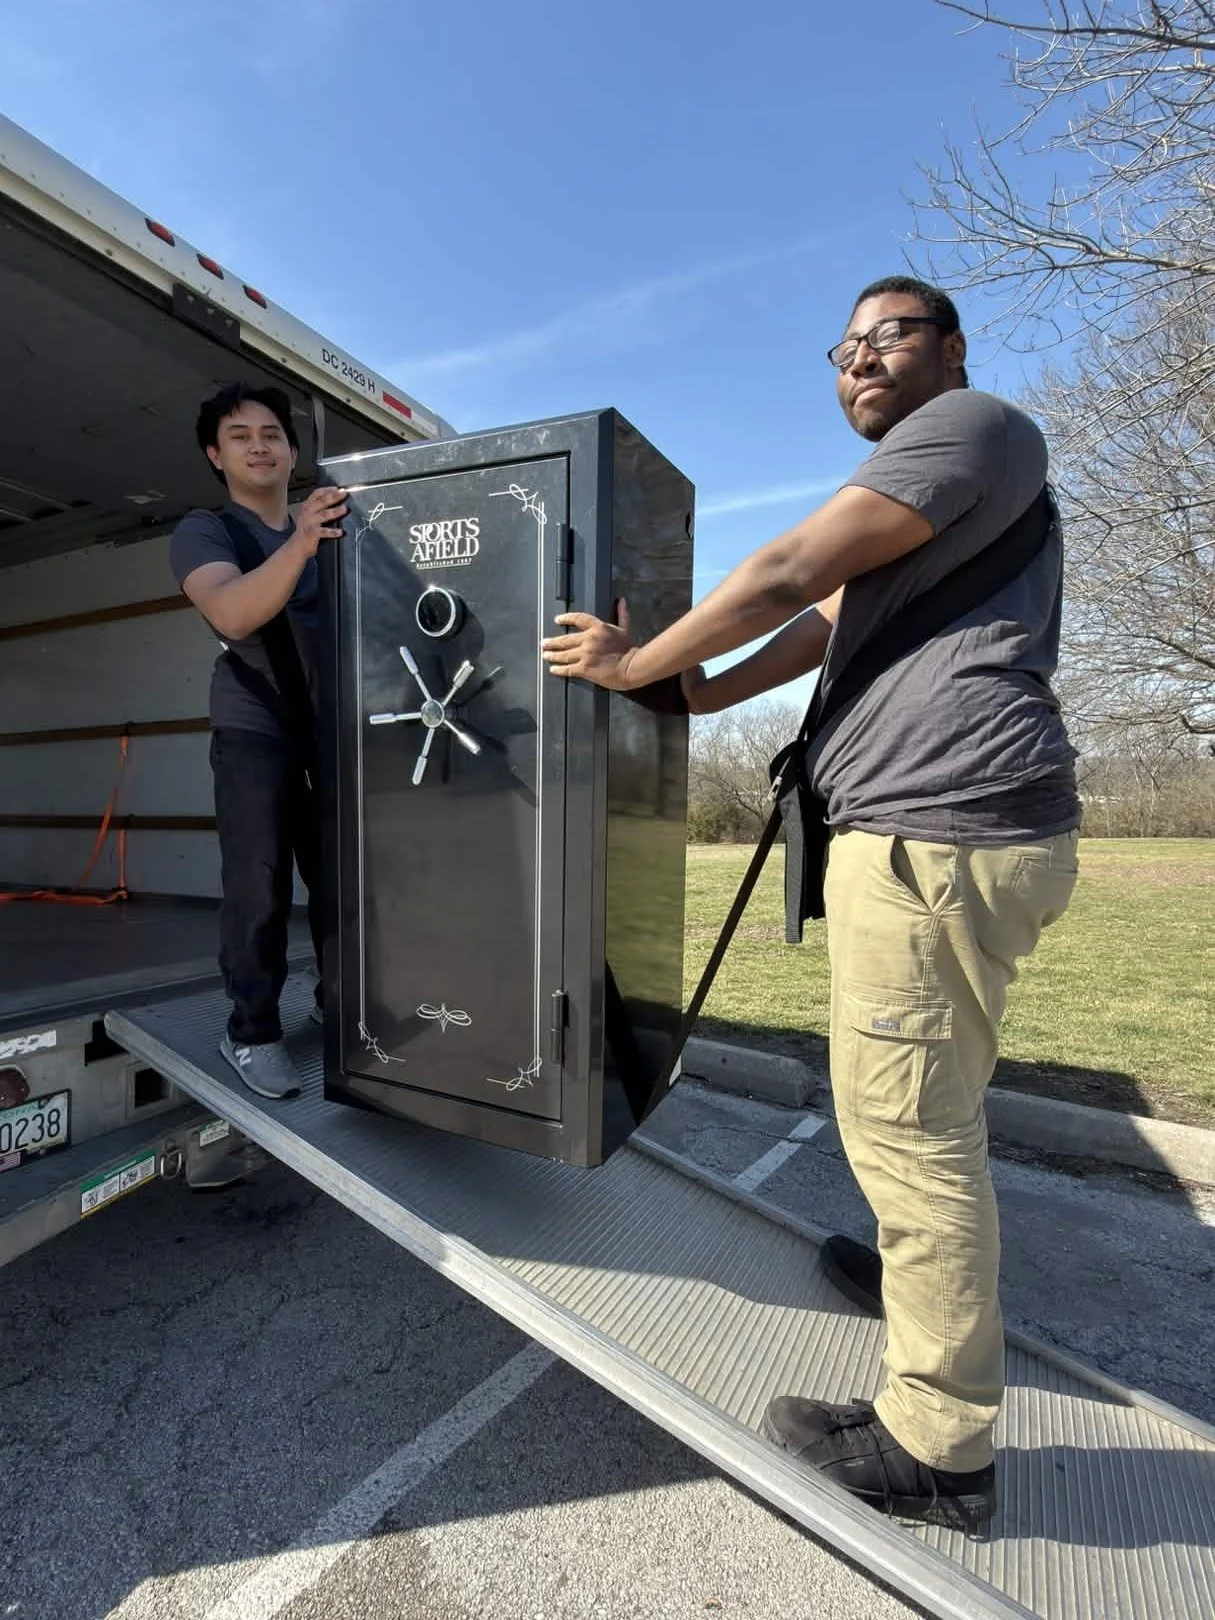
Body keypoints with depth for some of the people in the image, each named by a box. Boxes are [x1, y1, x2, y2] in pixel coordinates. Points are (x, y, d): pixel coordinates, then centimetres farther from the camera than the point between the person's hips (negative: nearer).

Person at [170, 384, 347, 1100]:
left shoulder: (328, 529, 17)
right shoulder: (205, 529, 2)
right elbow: (232, 614, -20)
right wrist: (300, 544, -34)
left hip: (333, 728, 4)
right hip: (256, 730, -4)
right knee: (259, 883, -6)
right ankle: (252, 1030, 8)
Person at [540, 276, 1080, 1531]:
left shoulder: (972, 424, -2)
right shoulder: (912, 504, 29)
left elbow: (786, 576, -10)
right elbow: (828, 622, 24)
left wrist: (633, 666, -2)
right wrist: (702, 697, 19)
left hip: (941, 827, -11)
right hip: (939, 824, 11)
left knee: (902, 1118, -4)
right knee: (930, 1102, 21)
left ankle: (936, 1444, 12)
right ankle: (931, 1273, 42)